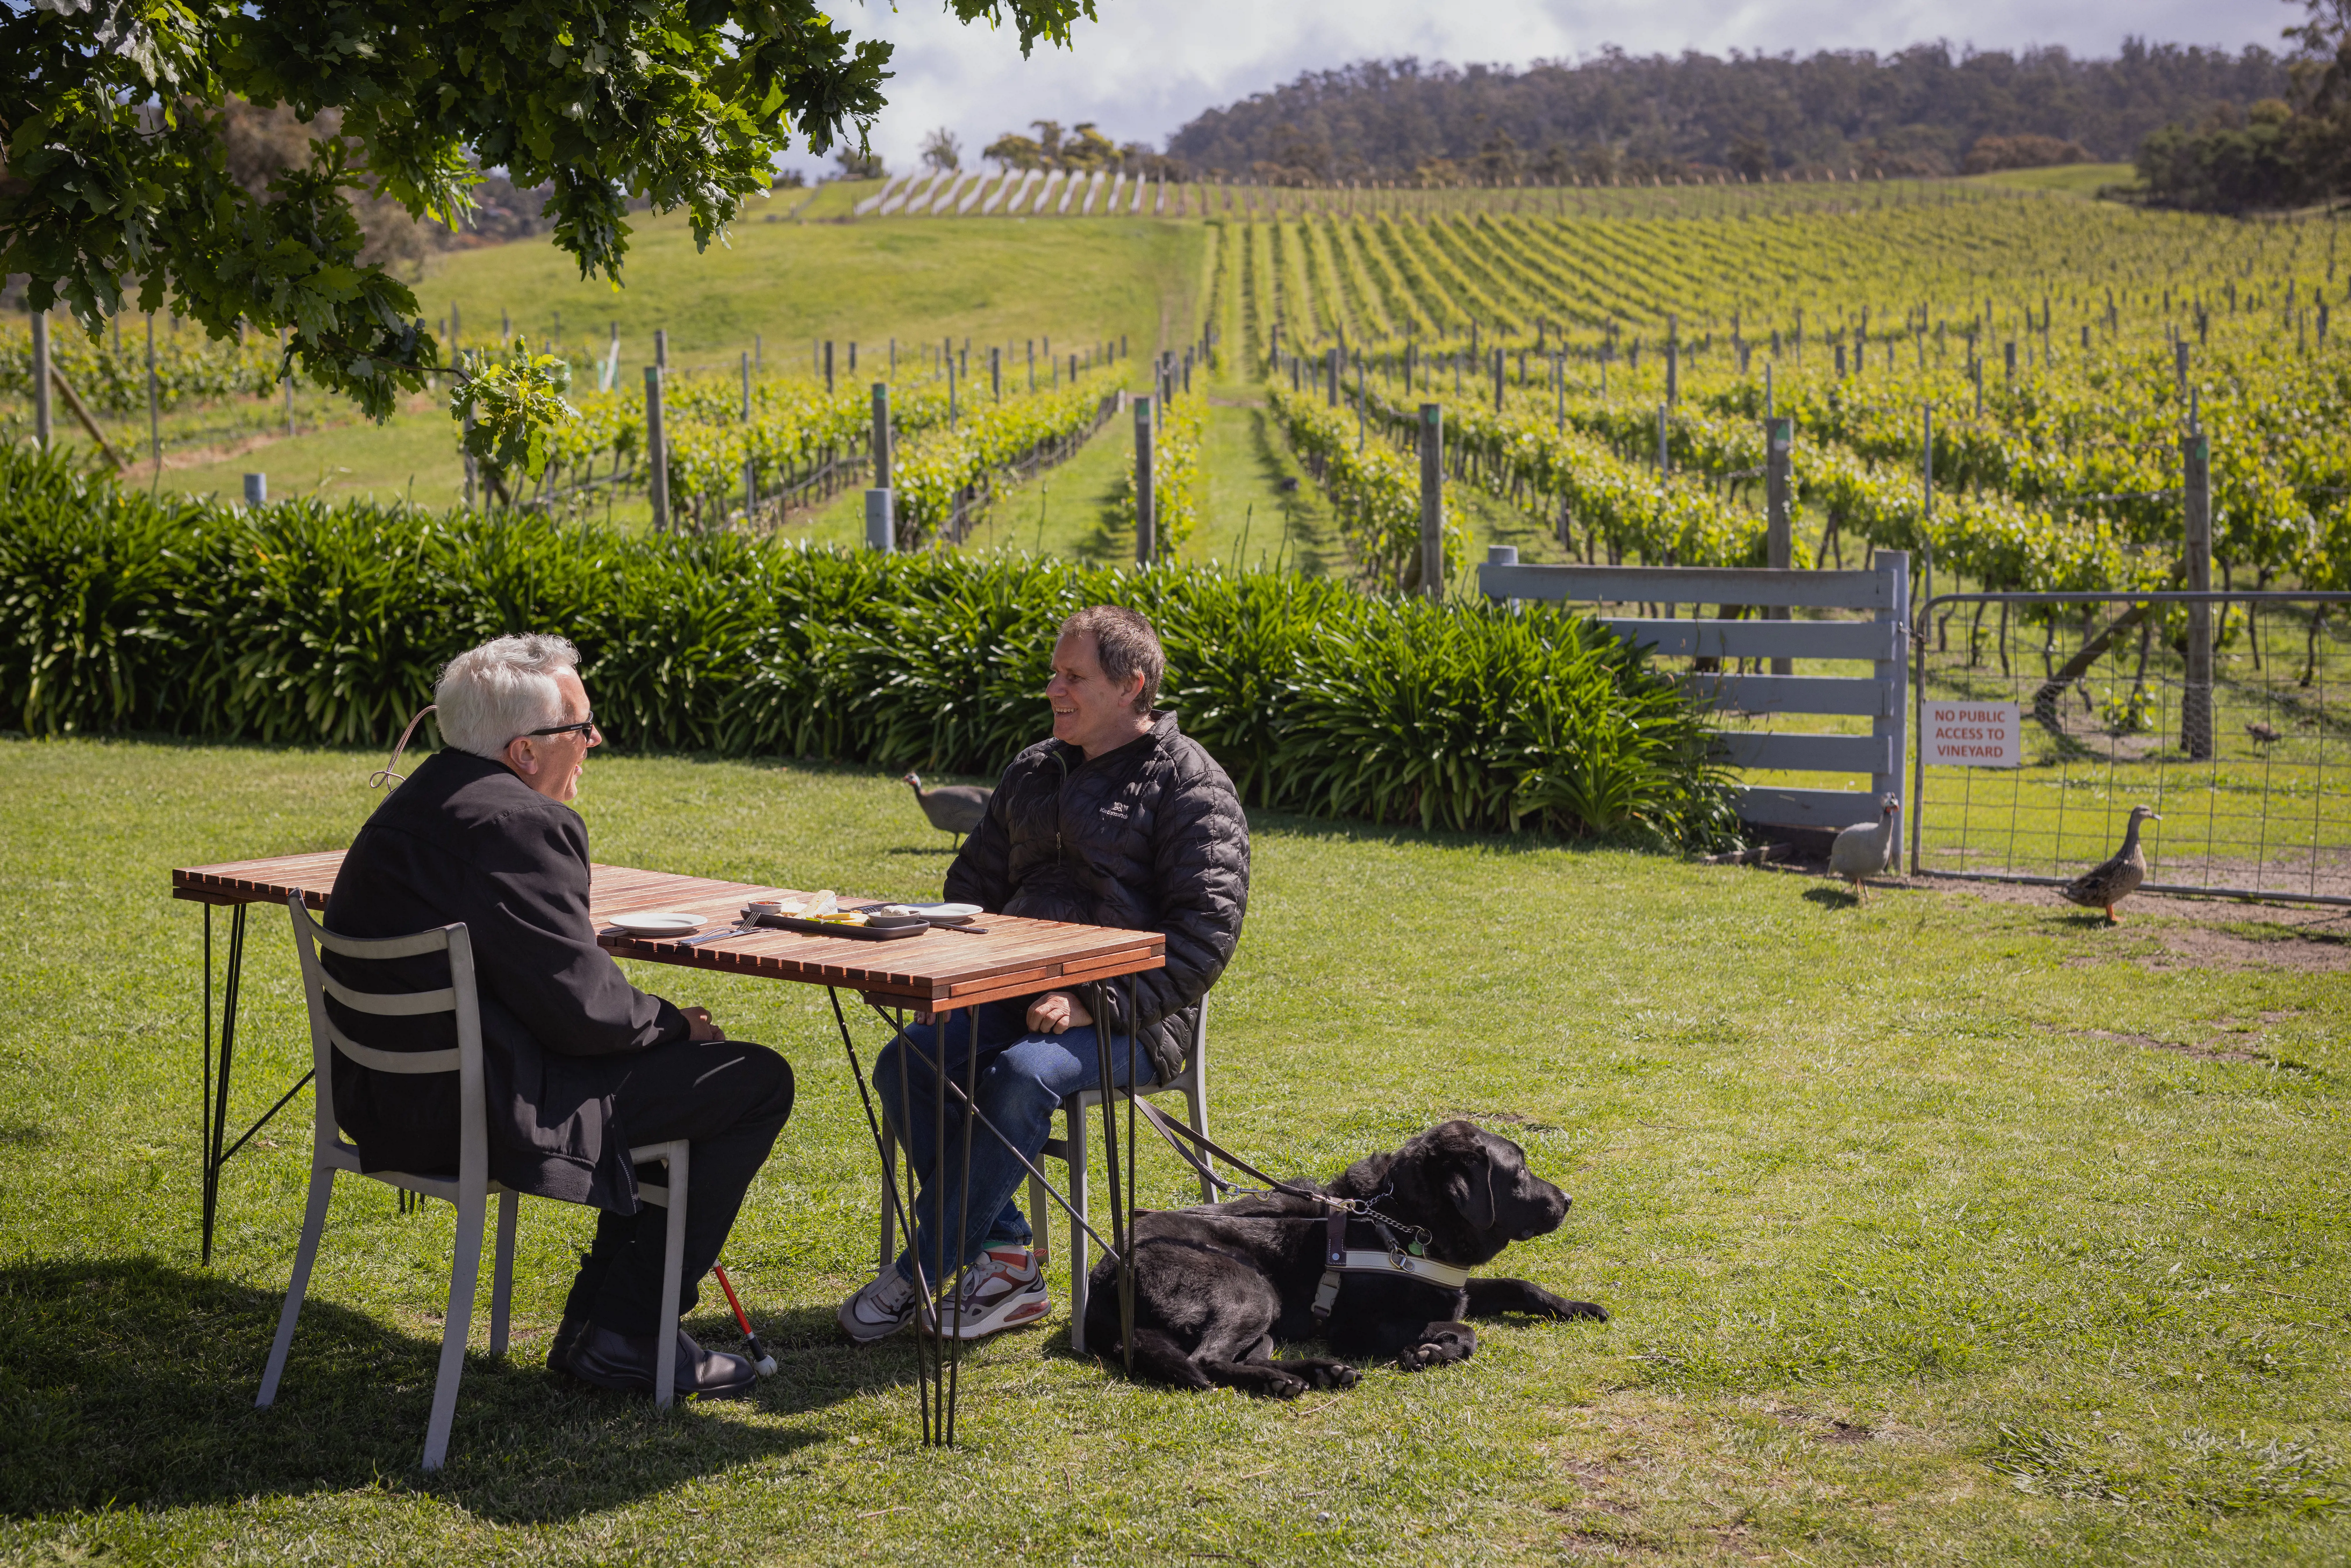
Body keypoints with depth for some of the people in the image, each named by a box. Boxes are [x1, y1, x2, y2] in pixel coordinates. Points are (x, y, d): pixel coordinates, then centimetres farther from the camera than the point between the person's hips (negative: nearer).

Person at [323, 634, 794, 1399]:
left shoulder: (426, 795, 12)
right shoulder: (519, 823, -21)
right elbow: (582, 1010, -21)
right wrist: (671, 1023, -3)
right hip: (482, 1115, -11)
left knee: (673, 1055, 26)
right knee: (755, 1082, -2)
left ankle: (602, 1324, 25)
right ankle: (621, 1336, 4)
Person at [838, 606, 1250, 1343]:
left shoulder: (1191, 786, -4)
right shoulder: (1034, 772, 17)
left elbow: (1205, 931, -12)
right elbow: (974, 883, 26)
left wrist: (1096, 1005, -22)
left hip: (1129, 1021, -7)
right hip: (1018, 997, 7)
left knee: (1023, 1076, -35)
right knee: (904, 1063, -18)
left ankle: (920, 1272, -22)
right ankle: (1005, 1262, -15)